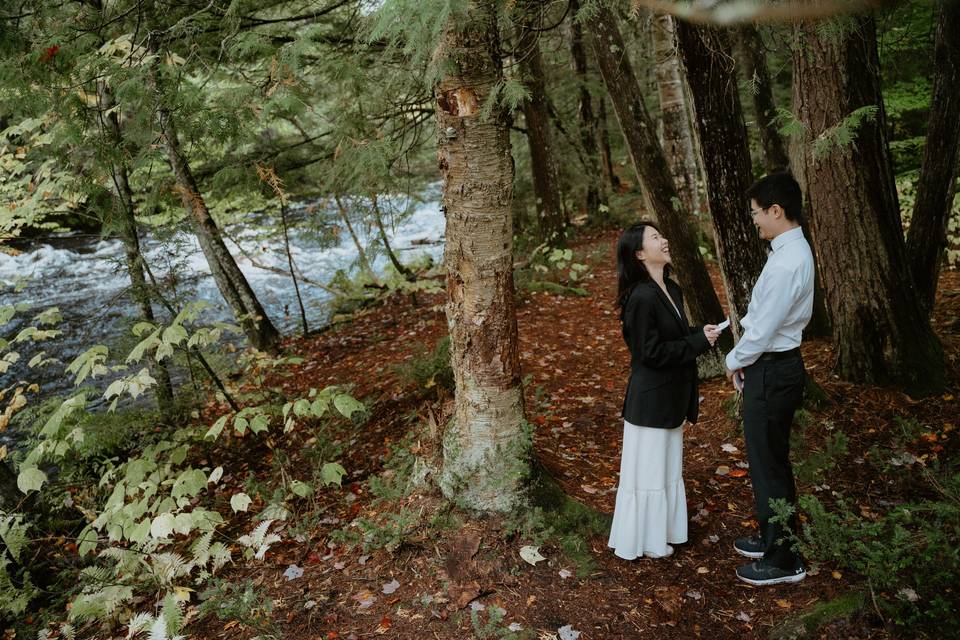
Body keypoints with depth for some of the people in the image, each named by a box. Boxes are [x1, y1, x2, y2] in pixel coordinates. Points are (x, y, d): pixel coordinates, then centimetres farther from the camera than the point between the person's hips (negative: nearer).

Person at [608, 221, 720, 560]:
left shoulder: (671, 290, 7)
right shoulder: (642, 298, -22)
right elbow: (652, 352, -22)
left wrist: (700, 333, -3)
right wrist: (700, 341, -18)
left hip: (670, 396, 9)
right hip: (650, 399, -9)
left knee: (668, 466, 20)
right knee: (648, 469, 5)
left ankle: (662, 529, 36)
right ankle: (642, 541, 20)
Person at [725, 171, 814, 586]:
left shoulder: (786, 264, -25)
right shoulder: (795, 250, 7)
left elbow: (762, 330, -21)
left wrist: (735, 362, -4)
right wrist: (745, 361, 11)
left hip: (771, 371, -10)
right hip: (778, 364, 10)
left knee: (769, 463, 3)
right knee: (770, 458, 21)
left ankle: (783, 561, 18)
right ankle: (772, 538, 39)